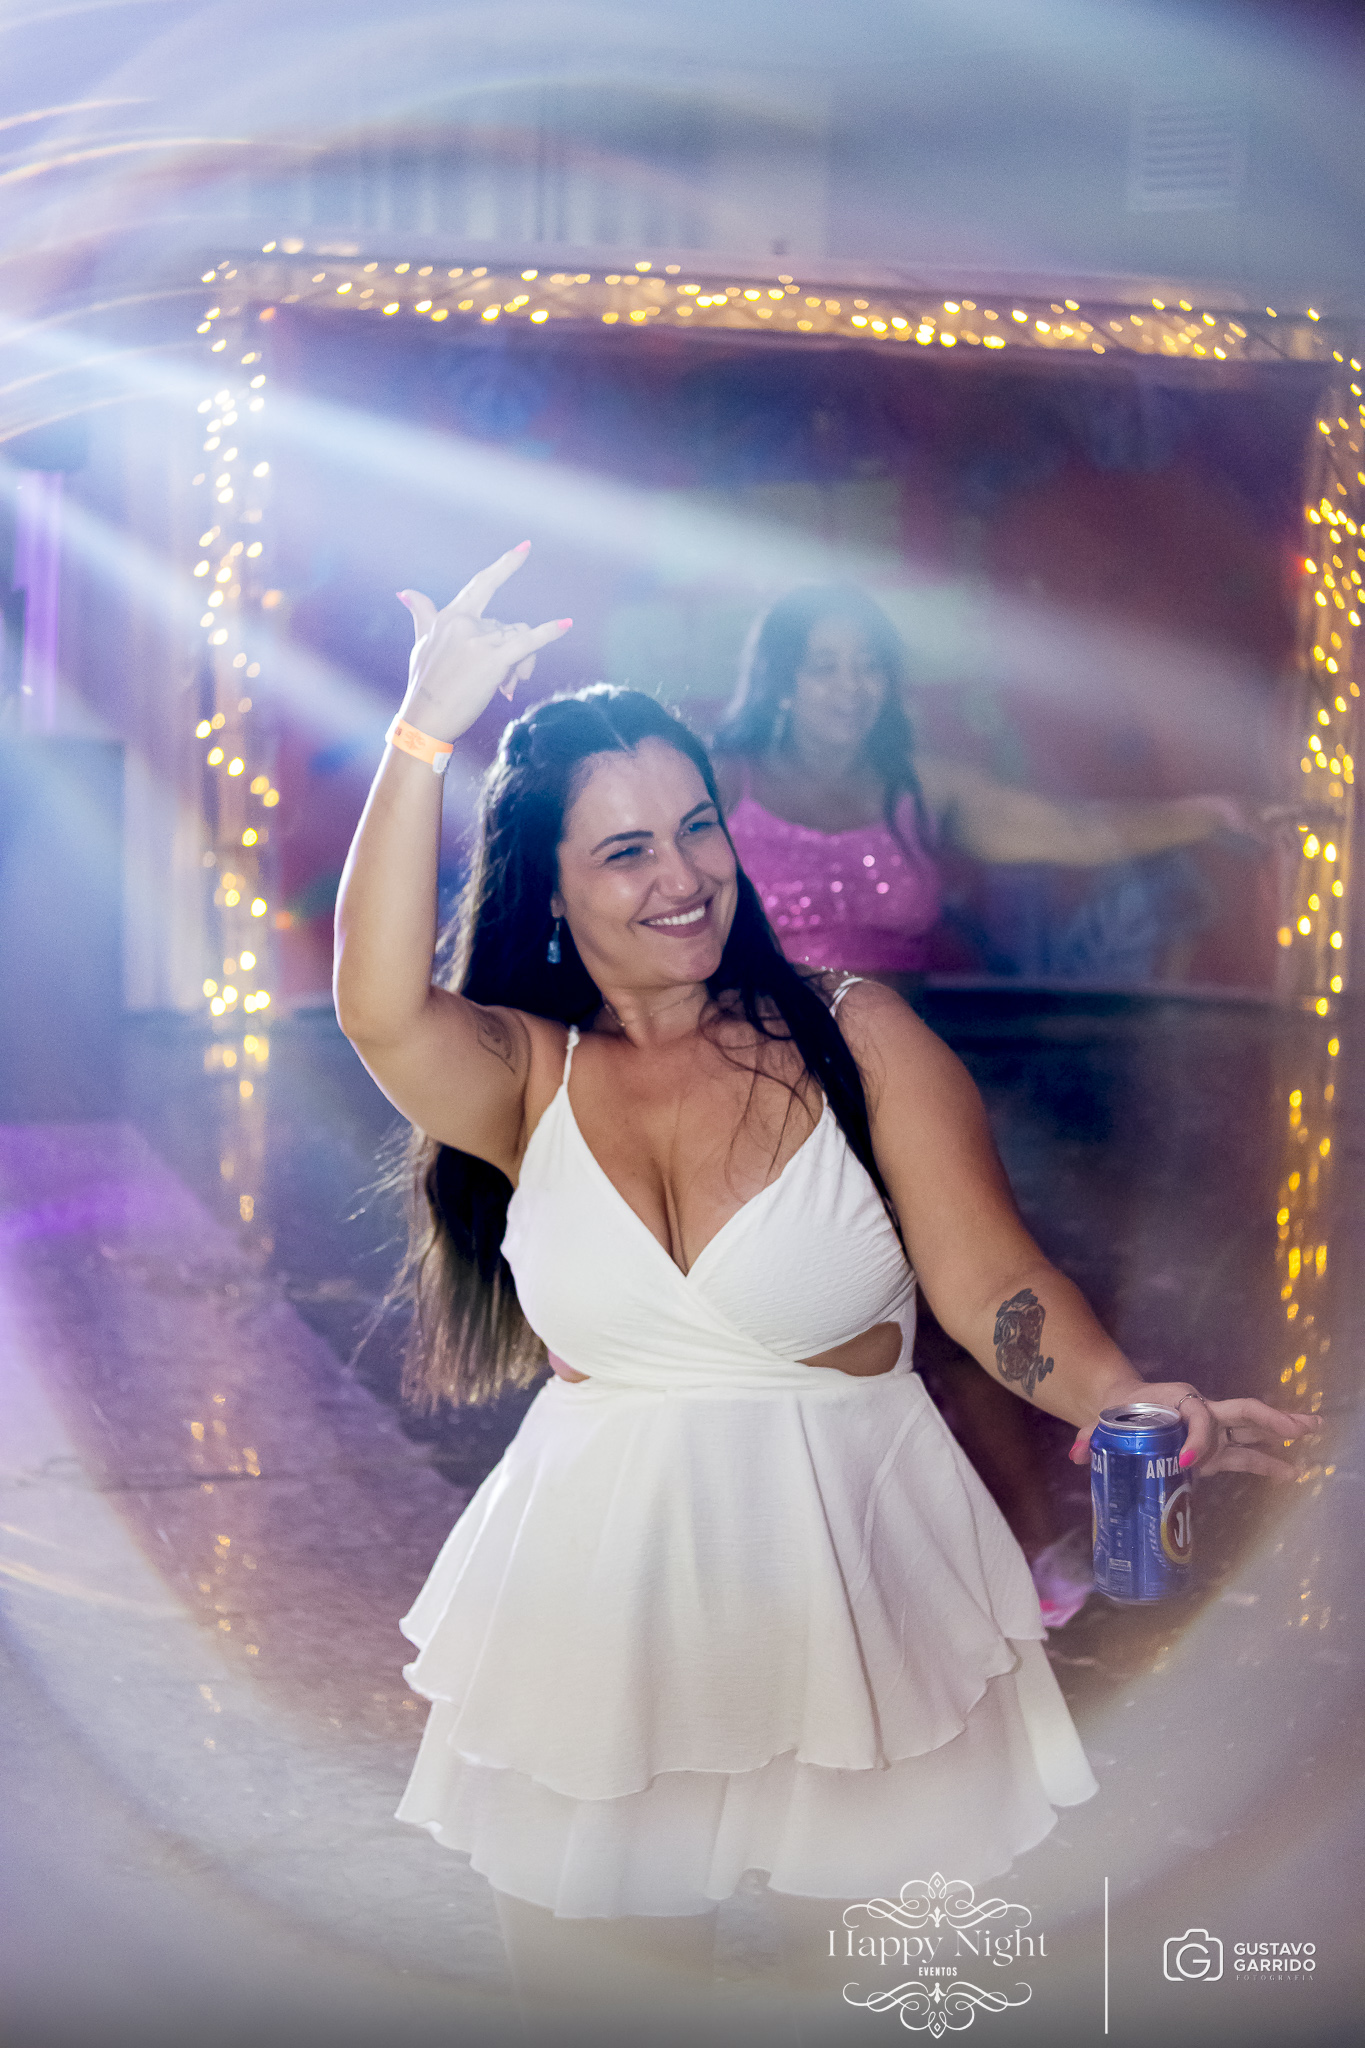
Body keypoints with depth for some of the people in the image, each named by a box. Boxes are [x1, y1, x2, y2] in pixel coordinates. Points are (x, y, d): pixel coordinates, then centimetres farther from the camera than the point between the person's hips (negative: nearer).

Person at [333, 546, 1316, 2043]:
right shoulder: (526, 1078, 1)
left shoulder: (856, 1040, -1)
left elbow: (986, 1280, -8)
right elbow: (378, 1011, -20)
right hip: (601, 1594, 1)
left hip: (851, 1573, -1)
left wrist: (1116, 1399, -27)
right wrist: (426, 735, -24)